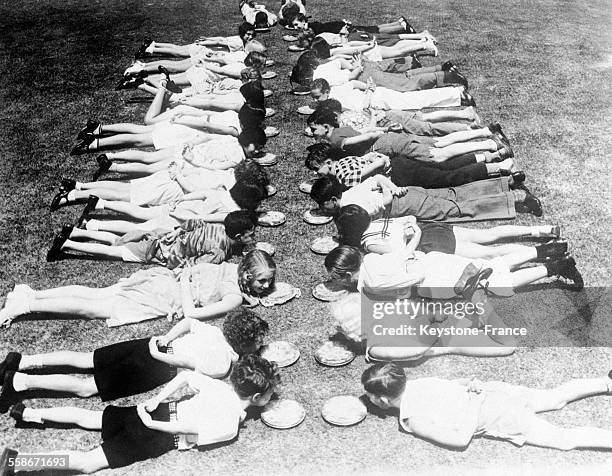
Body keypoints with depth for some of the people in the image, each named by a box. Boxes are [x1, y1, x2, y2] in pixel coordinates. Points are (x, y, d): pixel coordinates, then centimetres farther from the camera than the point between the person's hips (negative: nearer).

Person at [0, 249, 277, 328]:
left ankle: (31, 294, 10)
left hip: (165, 277, 7)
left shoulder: (238, 267, 5)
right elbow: (192, 313, -26)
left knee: (95, 294, 9)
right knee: (92, 309, -3)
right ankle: (27, 305, -1)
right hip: (166, 300, -7)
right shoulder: (235, 298, -19)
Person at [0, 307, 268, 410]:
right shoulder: (222, 366, -17)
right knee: (86, 388, -2)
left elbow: (187, 322, 11)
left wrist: (167, 338, 4)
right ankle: (22, 381, -5)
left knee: (85, 360, 13)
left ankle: (23, 361, 15)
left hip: (148, 344, 7)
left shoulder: (217, 331, 5)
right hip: (152, 368, -7)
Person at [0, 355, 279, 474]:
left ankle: (28, 413, 18)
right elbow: (187, 428, -22)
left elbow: (186, 376, 1)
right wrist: (153, 426, -12)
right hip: (156, 438, -7)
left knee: (88, 418, 19)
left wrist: (156, 400, 4)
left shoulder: (221, 386, 3)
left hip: (156, 411, 7)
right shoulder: (230, 427, -17)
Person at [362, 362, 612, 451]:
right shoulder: (418, 383, 5)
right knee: (555, 398, 24)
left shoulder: (413, 420, -17)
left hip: (497, 417, -8)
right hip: (493, 390, 8)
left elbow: (459, 440, -21)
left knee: (565, 439, -2)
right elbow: (458, 381, 15)